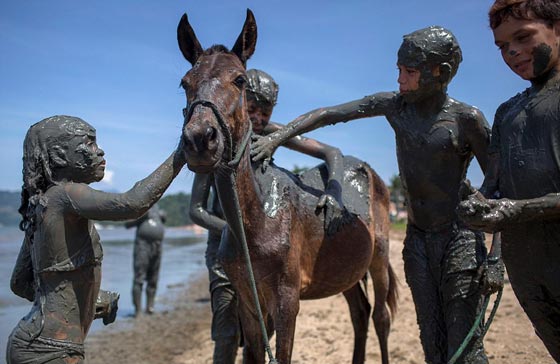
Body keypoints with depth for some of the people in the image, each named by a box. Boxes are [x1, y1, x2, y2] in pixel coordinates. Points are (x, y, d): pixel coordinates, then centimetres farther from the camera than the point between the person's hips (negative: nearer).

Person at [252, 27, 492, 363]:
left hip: (460, 239, -5)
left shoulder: (466, 119, -13)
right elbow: (329, 114, 1)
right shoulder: (394, 105, 1)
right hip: (417, 239, 5)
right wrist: (277, 137, -10)